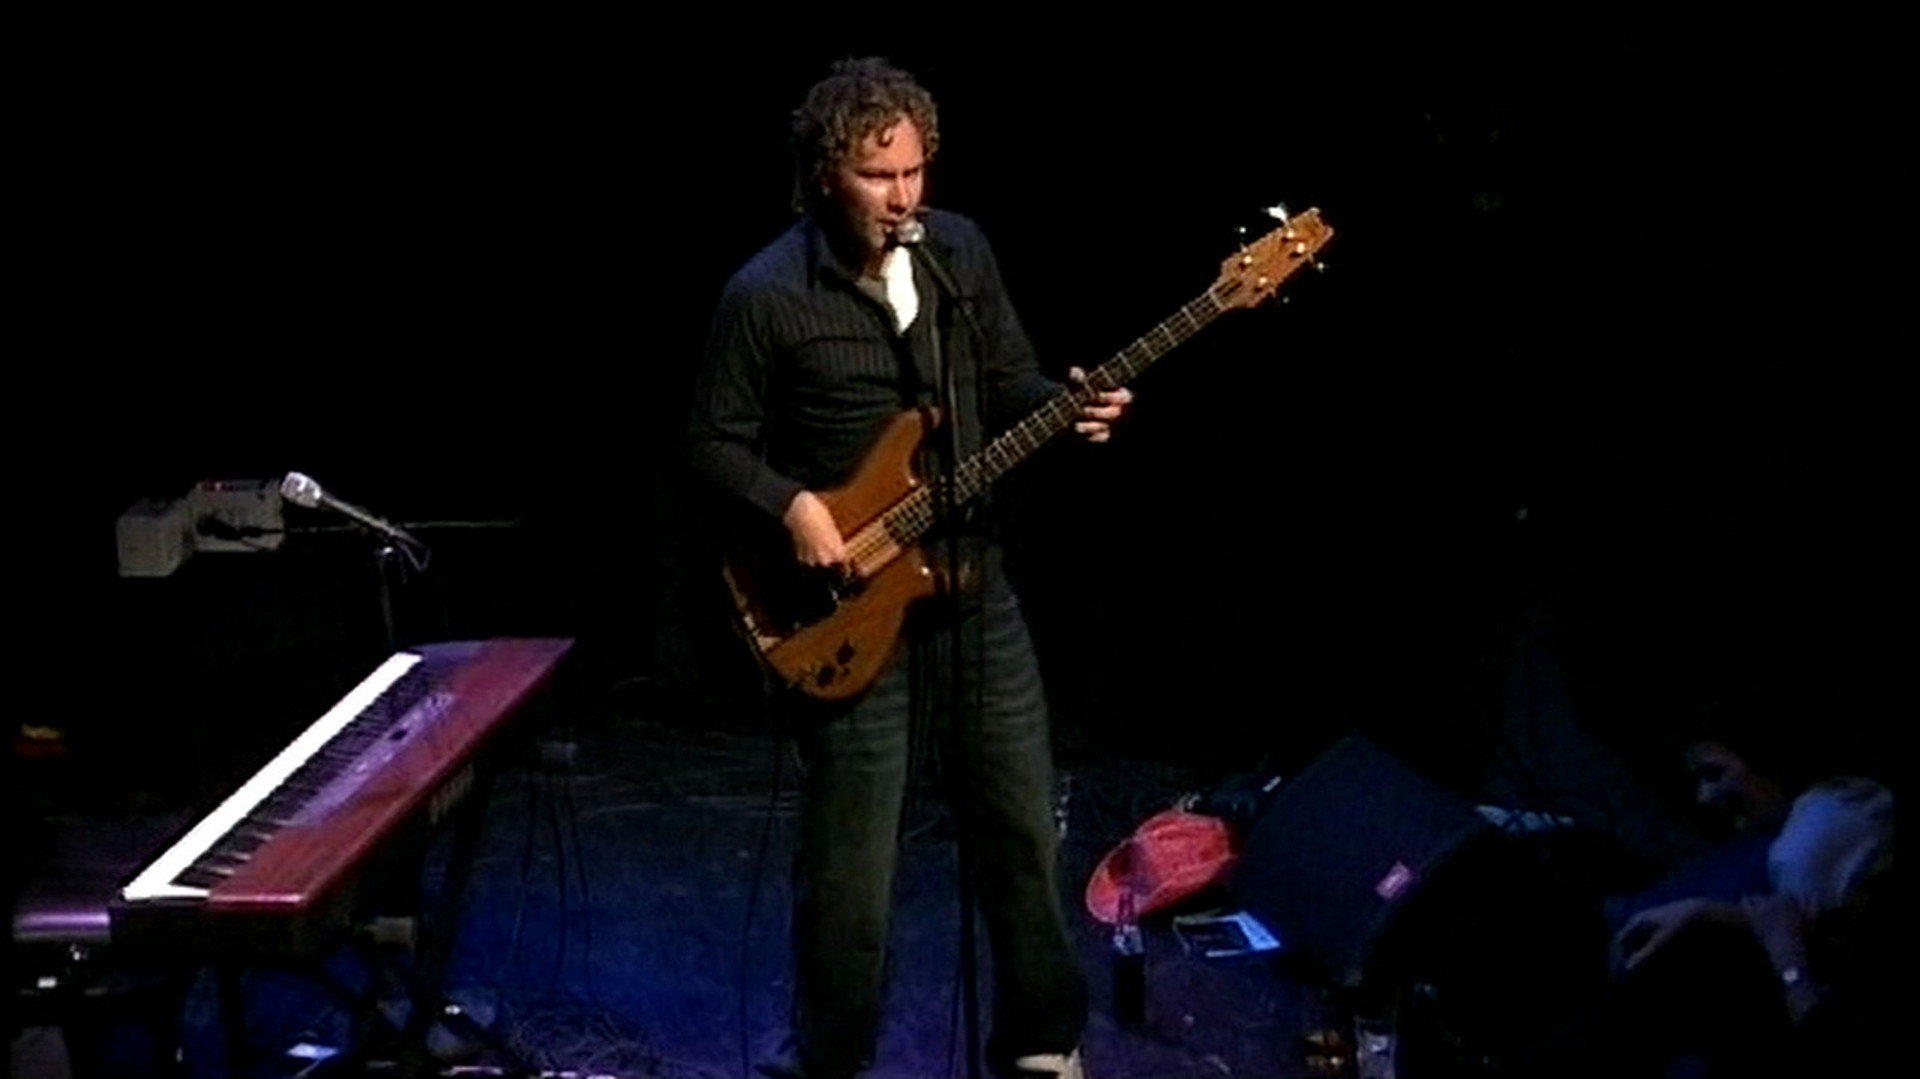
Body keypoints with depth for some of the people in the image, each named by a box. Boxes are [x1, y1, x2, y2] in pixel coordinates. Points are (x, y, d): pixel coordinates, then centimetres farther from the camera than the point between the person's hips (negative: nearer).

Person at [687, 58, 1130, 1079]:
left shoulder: (961, 249, 2)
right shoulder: (766, 295, -12)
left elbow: (1009, 381, 11)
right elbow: (714, 442, -4)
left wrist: (1065, 410, -9)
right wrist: (791, 505, -20)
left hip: (975, 589, 5)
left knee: (1025, 828, 12)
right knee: (851, 868, 0)